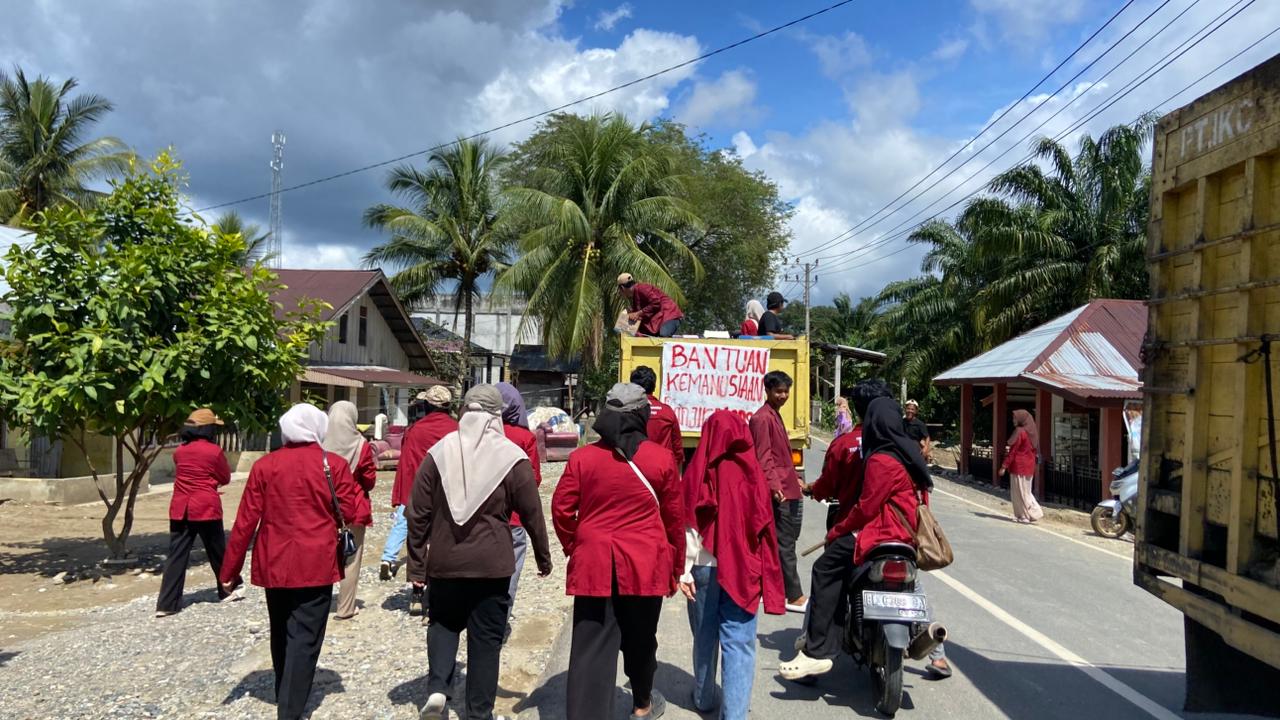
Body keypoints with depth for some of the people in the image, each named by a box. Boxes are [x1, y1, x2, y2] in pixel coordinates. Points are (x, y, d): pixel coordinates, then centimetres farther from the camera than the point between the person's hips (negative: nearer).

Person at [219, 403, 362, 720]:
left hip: (274, 564, 3)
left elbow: (246, 521, -2)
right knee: (304, 638, 1)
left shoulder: (265, 466, -1)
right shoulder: (334, 465, -6)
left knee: (281, 634, 21)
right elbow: (349, 513, -5)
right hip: (316, 565, -3)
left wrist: (230, 570, 4)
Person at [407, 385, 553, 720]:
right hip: (492, 565, -2)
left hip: (444, 561, 2)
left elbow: (418, 513, 1)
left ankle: (437, 689, 3)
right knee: (485, 637, 10)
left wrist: (417, 564, 9)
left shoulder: (438, 453, 0)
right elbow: (532, 515, 0)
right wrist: (543, 558, 13)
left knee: (443, 623, 22)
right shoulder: (513, 458, -6)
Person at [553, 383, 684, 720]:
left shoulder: (582, 457, -3)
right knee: (640, 640, 20)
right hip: (645, 565, 0)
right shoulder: (660, 457, -4)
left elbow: (561, 508, 0)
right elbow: (674, 517, 2)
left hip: (593, 565, 0)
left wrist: (575, 548, 16)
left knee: (591, 648, 2)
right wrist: (675, 566, 14)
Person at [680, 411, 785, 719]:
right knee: (738, 643, 1)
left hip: (704, 565, 1)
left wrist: (683, 571, -5)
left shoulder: (698, 472, -7)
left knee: (705, 636, 18)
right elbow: (762, 525, 0)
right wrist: (762, 571, 8)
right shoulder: (751, 473, -5)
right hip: (743, 567, -1)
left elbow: (688, 526, -8)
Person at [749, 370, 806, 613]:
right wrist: (774, 486, -27)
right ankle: (795, 597, 0)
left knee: (786, 542, 15)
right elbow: (763, 457, -19)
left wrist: (795, 480, 24)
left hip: (789, 490, 10)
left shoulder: (775, 415, 19)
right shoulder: (763, 418, -12)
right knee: (785, 544, -4)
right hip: (779, 492, -10)